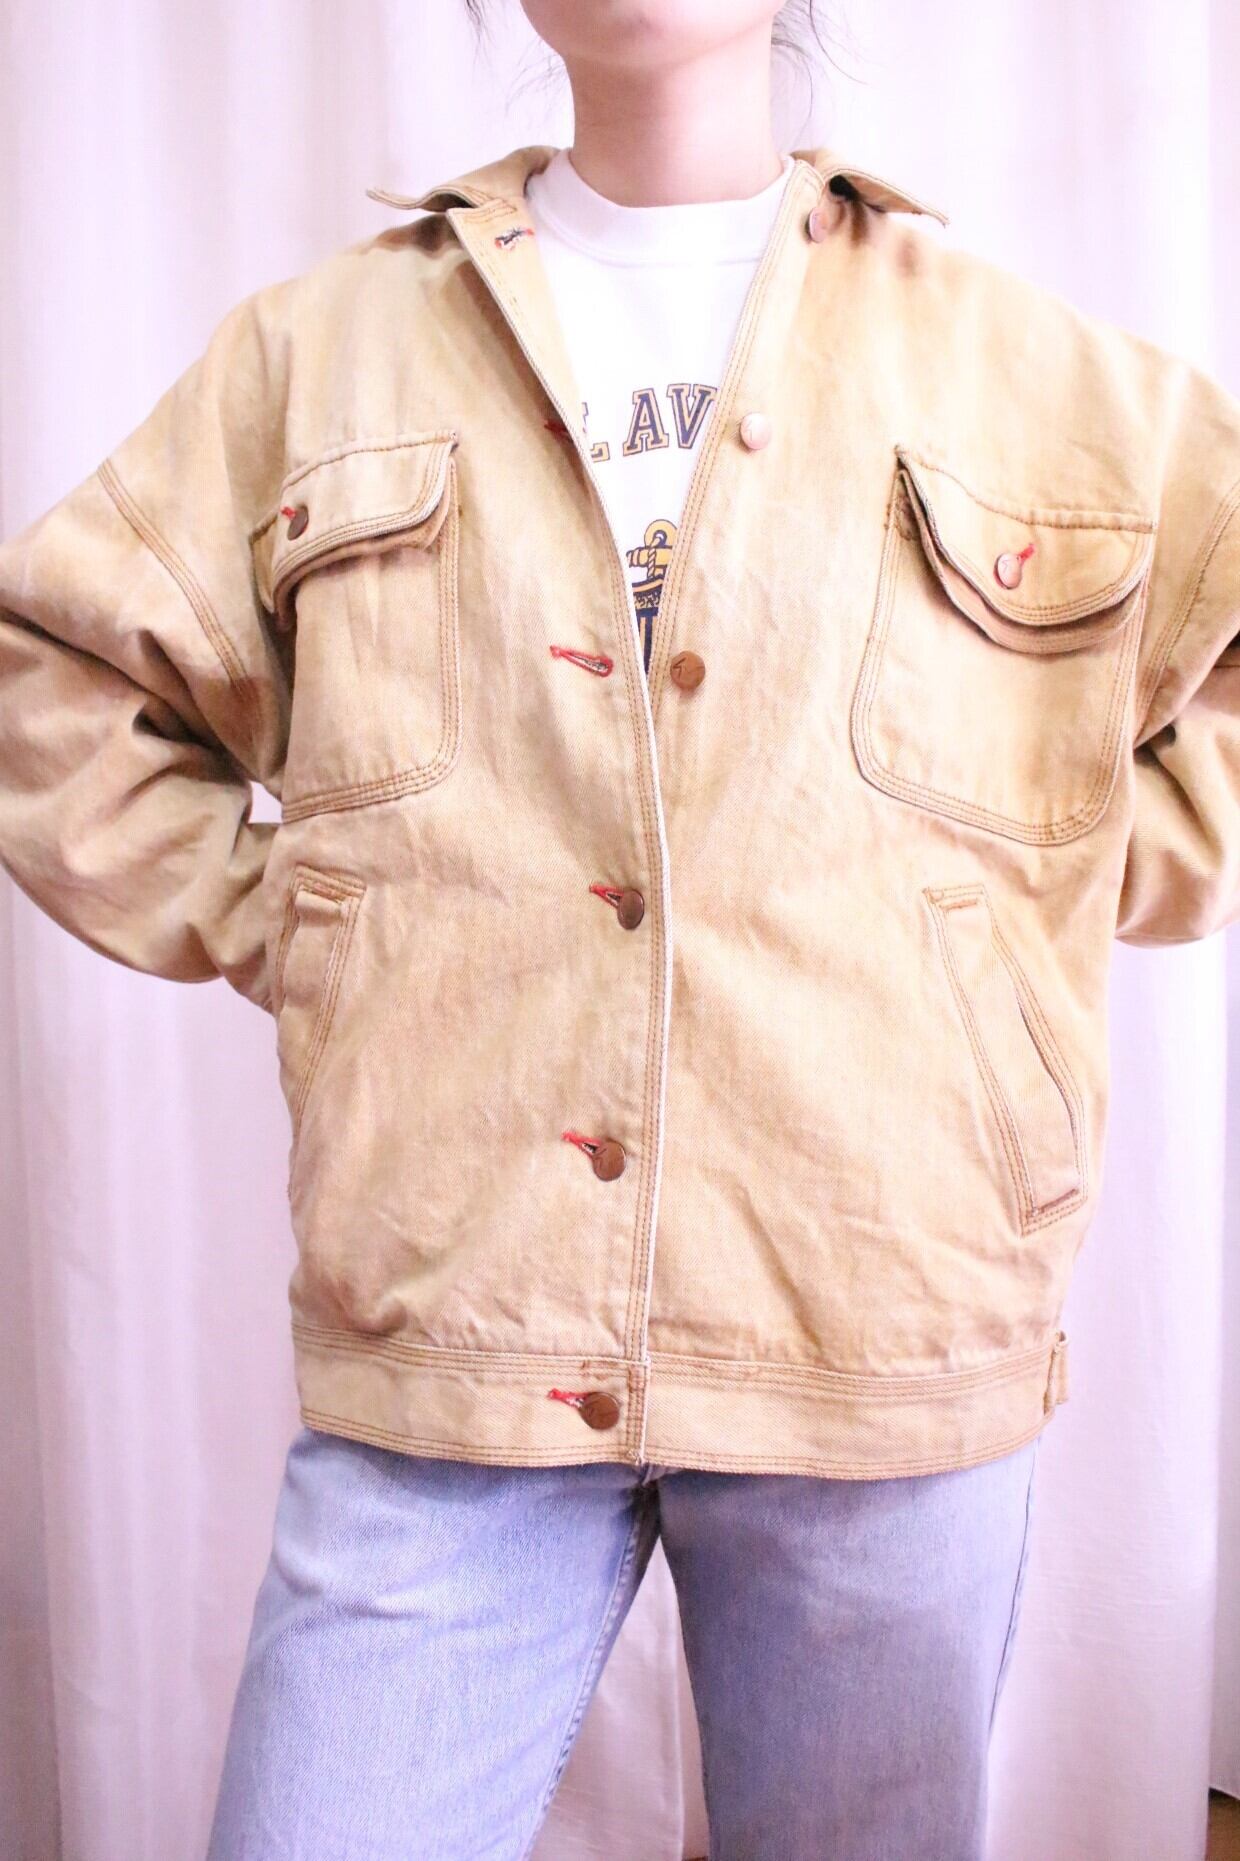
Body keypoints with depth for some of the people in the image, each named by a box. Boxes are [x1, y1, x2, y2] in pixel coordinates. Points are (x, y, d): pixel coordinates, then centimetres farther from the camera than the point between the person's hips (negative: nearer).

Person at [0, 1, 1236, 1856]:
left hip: (890, 1348, 1)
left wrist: (1084, 874, 5)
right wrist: (260, 927, 5)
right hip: (445, 1345, 0)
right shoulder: (315, 354, 10)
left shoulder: (1042, 375, 7)